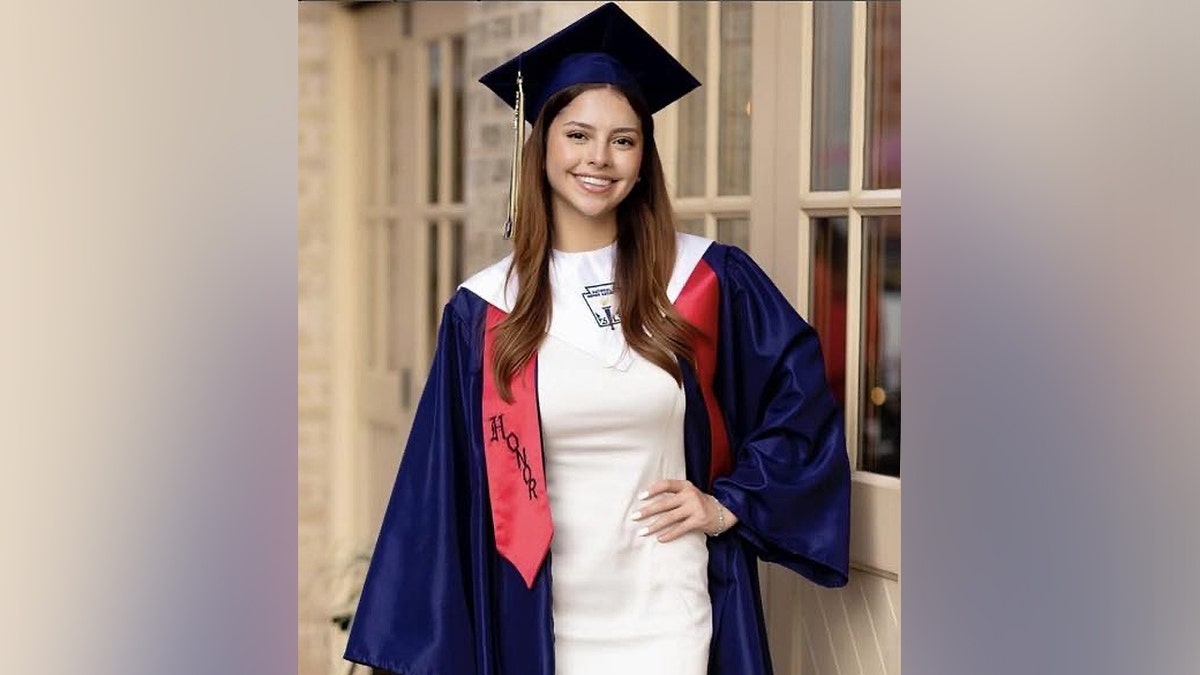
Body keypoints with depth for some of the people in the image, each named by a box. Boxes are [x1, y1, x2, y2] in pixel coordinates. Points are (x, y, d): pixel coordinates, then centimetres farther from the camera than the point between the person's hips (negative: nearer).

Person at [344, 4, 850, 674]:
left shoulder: (708, 280, -3)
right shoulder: (483, 311, -1)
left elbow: (800, 390, 7)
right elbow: (446, 485, 2)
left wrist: (731, 502, -2)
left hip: (671, 618, 0)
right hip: (540, 621, 1)